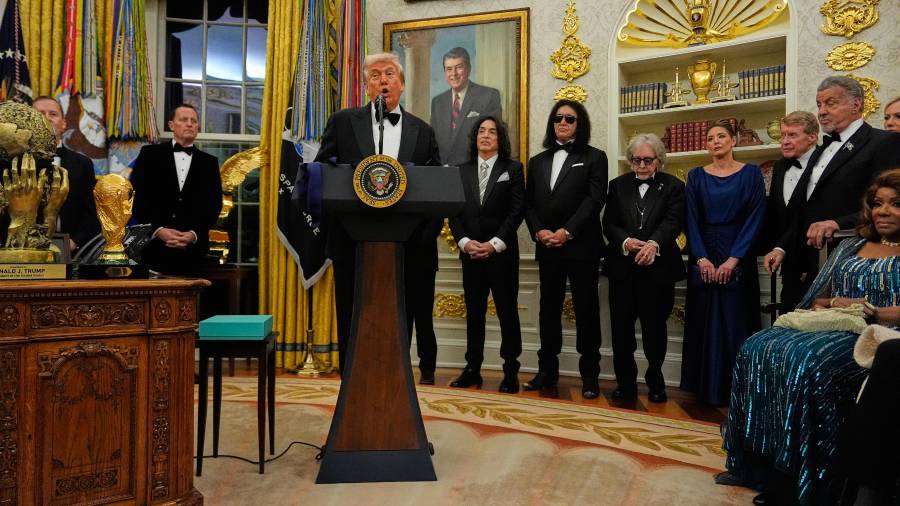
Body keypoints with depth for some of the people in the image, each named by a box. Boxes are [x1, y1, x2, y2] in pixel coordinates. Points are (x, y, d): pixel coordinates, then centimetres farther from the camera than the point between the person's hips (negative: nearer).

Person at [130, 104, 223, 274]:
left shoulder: (209, 162, 12)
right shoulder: (150, 154, 8)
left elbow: (214, 205, 5)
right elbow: (138, 197, 1)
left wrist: (194, 234, -9)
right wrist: (158, 229, -11)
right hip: (155, 247, -1)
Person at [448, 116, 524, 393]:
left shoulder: (513, 169, 3)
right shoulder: (463, 170, 12)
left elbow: (517, 210, -5)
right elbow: (454, 211, 6)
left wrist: (495, 244, -13)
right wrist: (465, 242, -9)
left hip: (502, 254, -3)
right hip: (470, 254, 3)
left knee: (508, 313, 3)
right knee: (474, 313, 8)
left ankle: (511, 372, 10)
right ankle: (472, 369, 16)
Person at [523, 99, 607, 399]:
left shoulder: (594, 157, 4)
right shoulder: (538, 161, 17)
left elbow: (595, 199, -8)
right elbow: (529, 203, 10)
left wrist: (567, 231, -17)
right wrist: (538, 232, -8)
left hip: (581, 246, -4)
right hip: (546, 248, 4)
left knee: (586, 308, 1)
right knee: (549, 308, 10)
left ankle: (590, 374, 9)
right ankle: (547, 370, 19)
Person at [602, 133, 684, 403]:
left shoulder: (673, 186, 4)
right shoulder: (618, 185, 11)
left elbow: (673, 222, -11)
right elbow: (609, 224, 2)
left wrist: (653, 244, -30)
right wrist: (626, 241, -19)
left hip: (658, 268, -2)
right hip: (622, 268, 2)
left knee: (655, 328, 5)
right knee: (622, 328, 2)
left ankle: (655, 381, 24)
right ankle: (626, 383, 15)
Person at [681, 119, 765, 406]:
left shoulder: (750, 174, 3)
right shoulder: (697, 176, 8)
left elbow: (755, 218, -4)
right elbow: (691, 219, 2)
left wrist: (733, 259, -14)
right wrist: (702, 259, -11)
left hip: (738, 259, -2)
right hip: (703, 258, 2)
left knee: (736, 323, -1)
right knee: (704, 324, 3)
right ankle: (706, 388, 13)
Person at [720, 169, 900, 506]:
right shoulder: (850, 246, 22)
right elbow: (817, 298, 16)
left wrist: (871, 311, -17)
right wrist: (832, 305, -5)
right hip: (831, 328, 6)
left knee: (808, 363, -34)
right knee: (759, 350, -20)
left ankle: (802, 476, -24)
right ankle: (762, 461, -16)